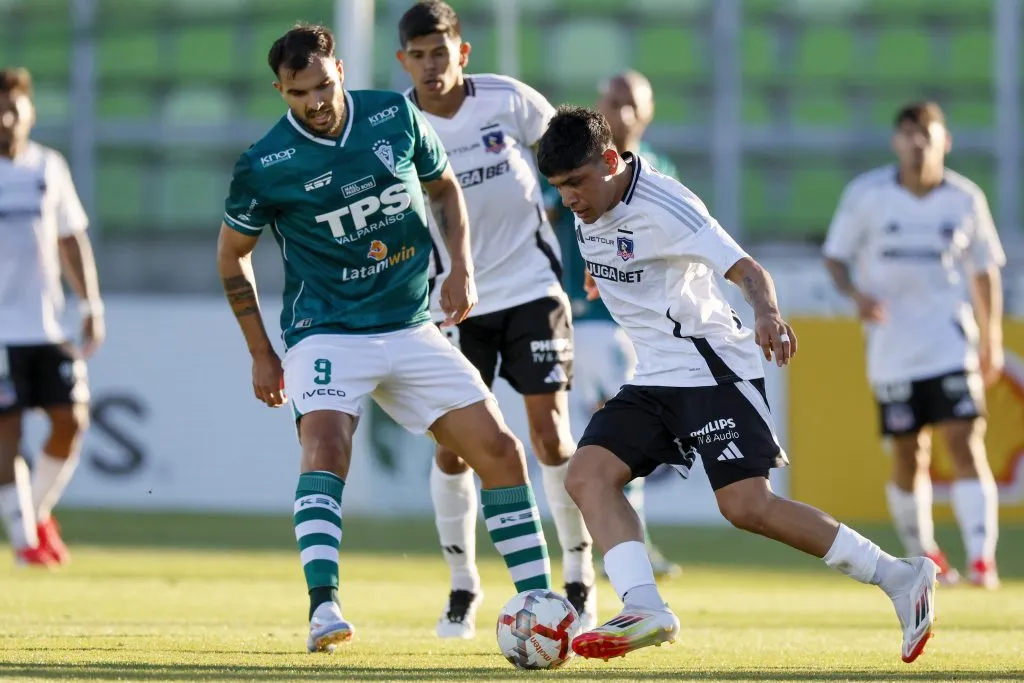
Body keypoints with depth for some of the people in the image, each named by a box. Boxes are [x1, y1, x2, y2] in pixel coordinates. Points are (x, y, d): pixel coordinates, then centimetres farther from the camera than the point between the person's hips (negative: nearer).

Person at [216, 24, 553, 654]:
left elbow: (445, 188, 16)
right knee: (326, 446, -30)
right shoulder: (265, 168, -11)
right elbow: (232, 254, 4)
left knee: (500, 449, -1)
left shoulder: (396, 116, -2)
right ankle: (323, 611, -39)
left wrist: (462, 266, 1)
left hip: (412, 329, 4)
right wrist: (262, 354, 4)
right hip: (328, 334, -4)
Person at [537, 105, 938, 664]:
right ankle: (644, 610, -21)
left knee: (747, 506, -17)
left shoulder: (662, 208, -19)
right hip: (652, 379, 9)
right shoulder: (586, 212, 5)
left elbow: (746, 270, -26)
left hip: (713, 367, -9)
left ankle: (901, 580, -9)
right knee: (587, 476, -10)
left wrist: (767, 313, -44)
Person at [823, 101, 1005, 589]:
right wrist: (856, 293, -17)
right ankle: (921, 554, 25)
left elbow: (984, 270, 13)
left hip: (951, 342, 0)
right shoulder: (866, 195, -3)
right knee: (909, 455, 5)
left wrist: (991, 340, 14)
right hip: (892, 345, 0)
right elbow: (835, 256, 4)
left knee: (965, 441, -14)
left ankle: (982, 557, -19)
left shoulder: (965, 199, 2)